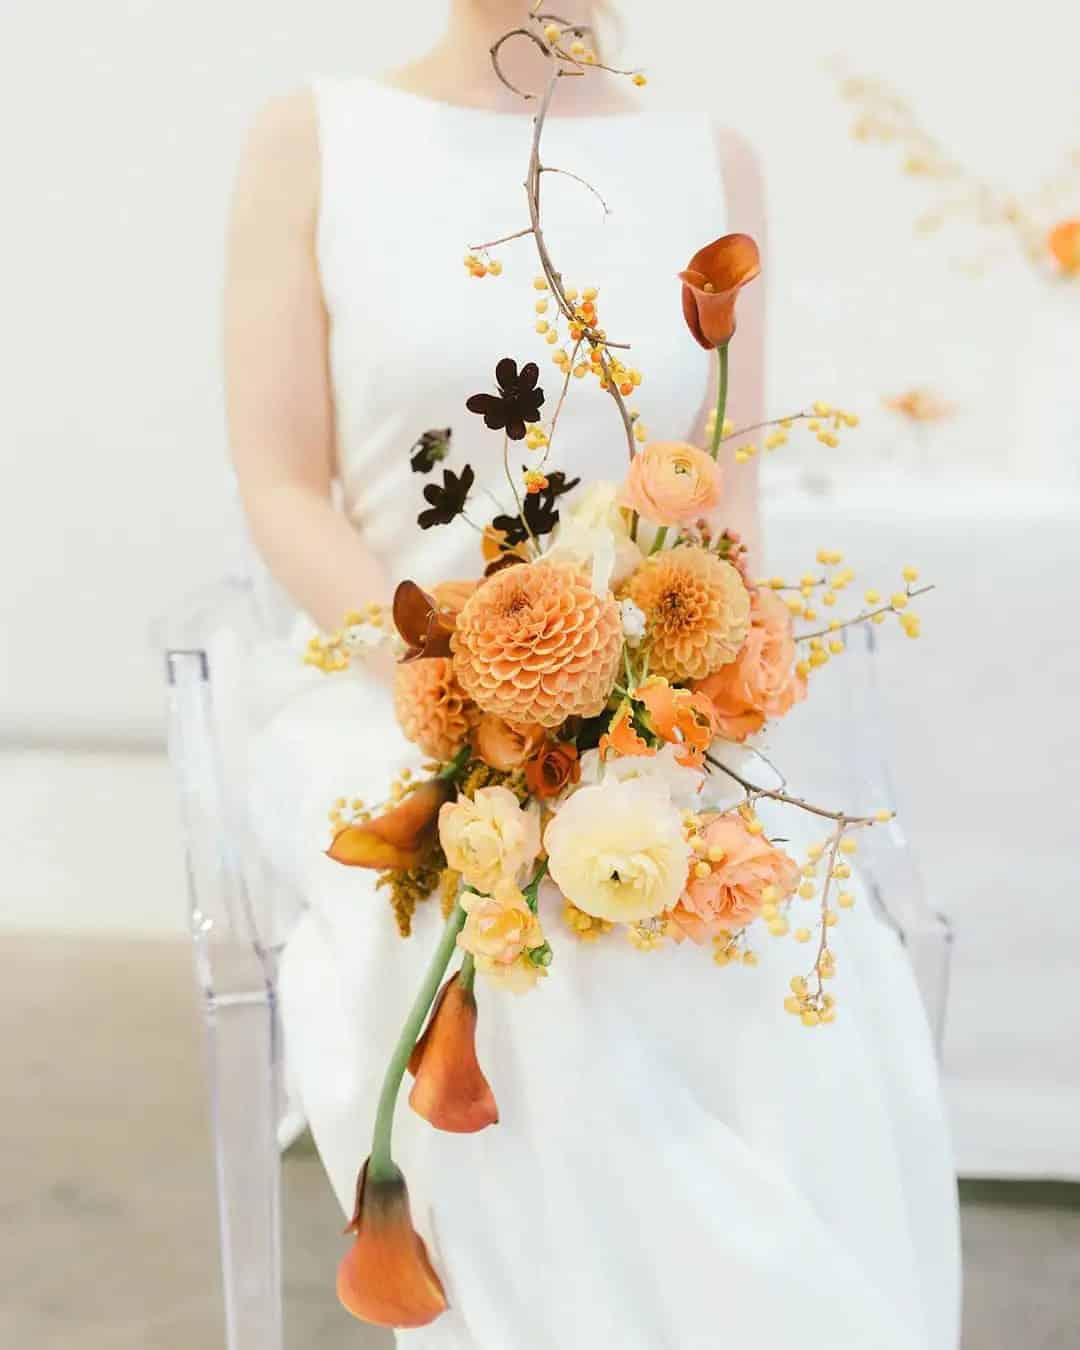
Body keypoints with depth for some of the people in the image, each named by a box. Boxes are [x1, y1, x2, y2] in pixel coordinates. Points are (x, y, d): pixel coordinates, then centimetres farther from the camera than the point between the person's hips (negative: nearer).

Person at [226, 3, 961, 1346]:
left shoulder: (710, 168, 7)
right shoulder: (310, 143, 2)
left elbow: (729, 509, 5)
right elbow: (281, 492, -4)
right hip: (393, 718, -2)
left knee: (821, 1025, -26)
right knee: (545, 1022, -33)